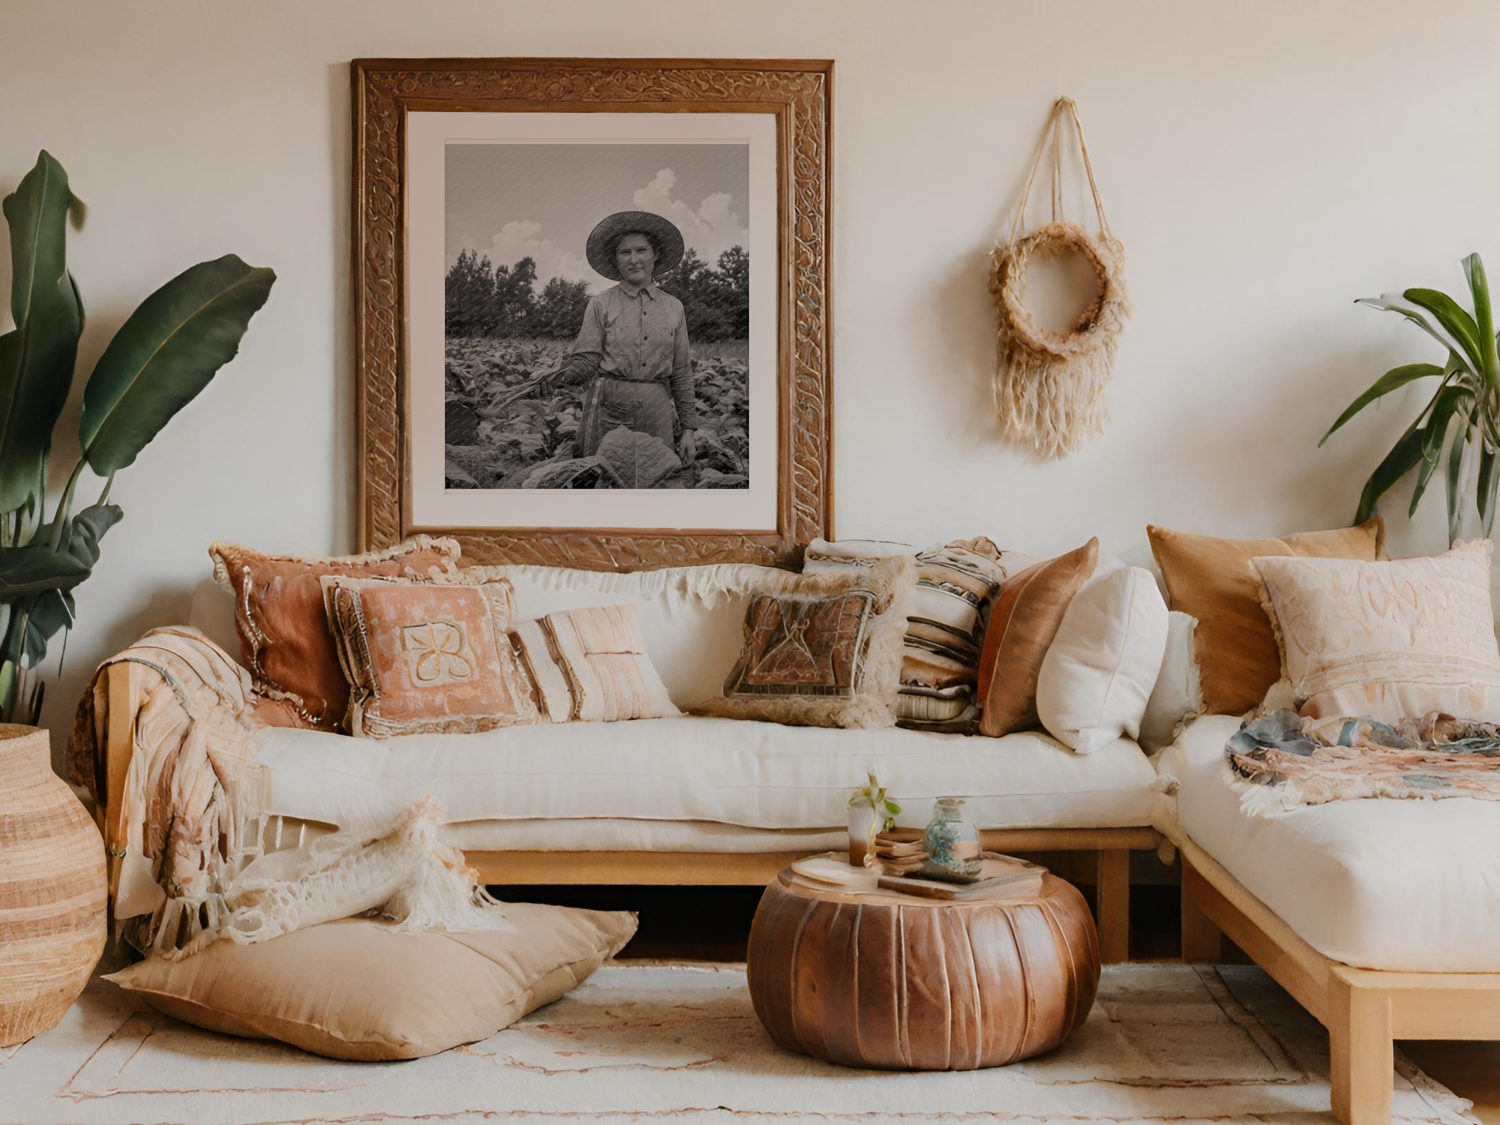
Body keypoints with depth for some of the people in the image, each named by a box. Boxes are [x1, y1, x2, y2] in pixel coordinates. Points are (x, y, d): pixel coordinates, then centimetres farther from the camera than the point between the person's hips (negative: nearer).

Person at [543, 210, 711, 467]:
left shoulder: (673, 307, 10)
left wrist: (689, 428, 9)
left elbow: (682, 372, 12)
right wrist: (564, 375, -22)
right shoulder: (600, 305, 5)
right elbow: (586, 359, 1)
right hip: (608, 409, -2)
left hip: (657, 412, 2)